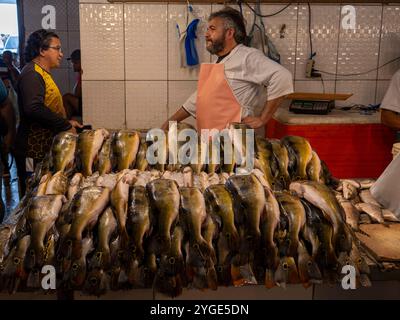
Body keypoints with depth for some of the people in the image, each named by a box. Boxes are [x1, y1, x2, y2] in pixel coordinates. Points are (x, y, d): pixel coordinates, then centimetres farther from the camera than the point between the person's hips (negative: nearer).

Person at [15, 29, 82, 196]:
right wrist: (65, 126, -23)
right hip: (35, 152, -10)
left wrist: (66, 122, 10)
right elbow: (34, 108, -31)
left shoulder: (42, 73, 17)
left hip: (46, 149, 10)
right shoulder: (32, 73, -16)